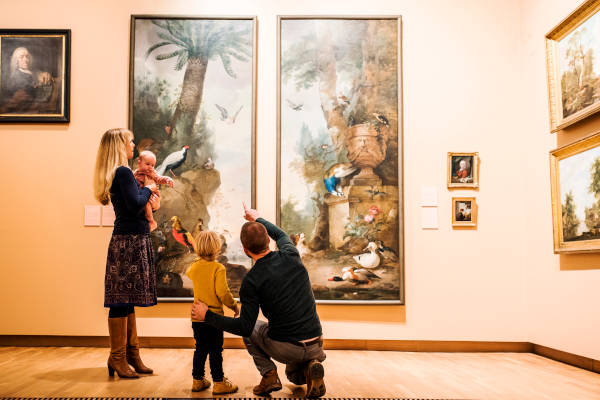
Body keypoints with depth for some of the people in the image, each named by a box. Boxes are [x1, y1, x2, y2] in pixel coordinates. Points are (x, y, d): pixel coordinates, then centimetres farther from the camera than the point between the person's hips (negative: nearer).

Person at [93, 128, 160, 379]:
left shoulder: (116, 174, 18)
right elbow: (135, 204, -22)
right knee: (122, 299, -4)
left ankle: (131, 353, 22)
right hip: (129, 240, -10)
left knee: (126, 299, 13)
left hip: (129, 241, 10)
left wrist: (147, 192, 4)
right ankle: (117, 357, 4)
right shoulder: (123, 172, -12)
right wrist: (147, 188, -6)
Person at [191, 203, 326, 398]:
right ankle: (311, 368, 1)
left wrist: (207, 316, -2)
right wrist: (258, 219, 38)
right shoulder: (290, 256, -1)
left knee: (249, 330, 27)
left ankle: (269, 374, 9)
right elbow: (281, 235, 24)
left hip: (285, 348, -4)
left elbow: (245, 327, -11)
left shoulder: (251, 281, -13)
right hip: (316, 346, 4)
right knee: (294, 376, 36)